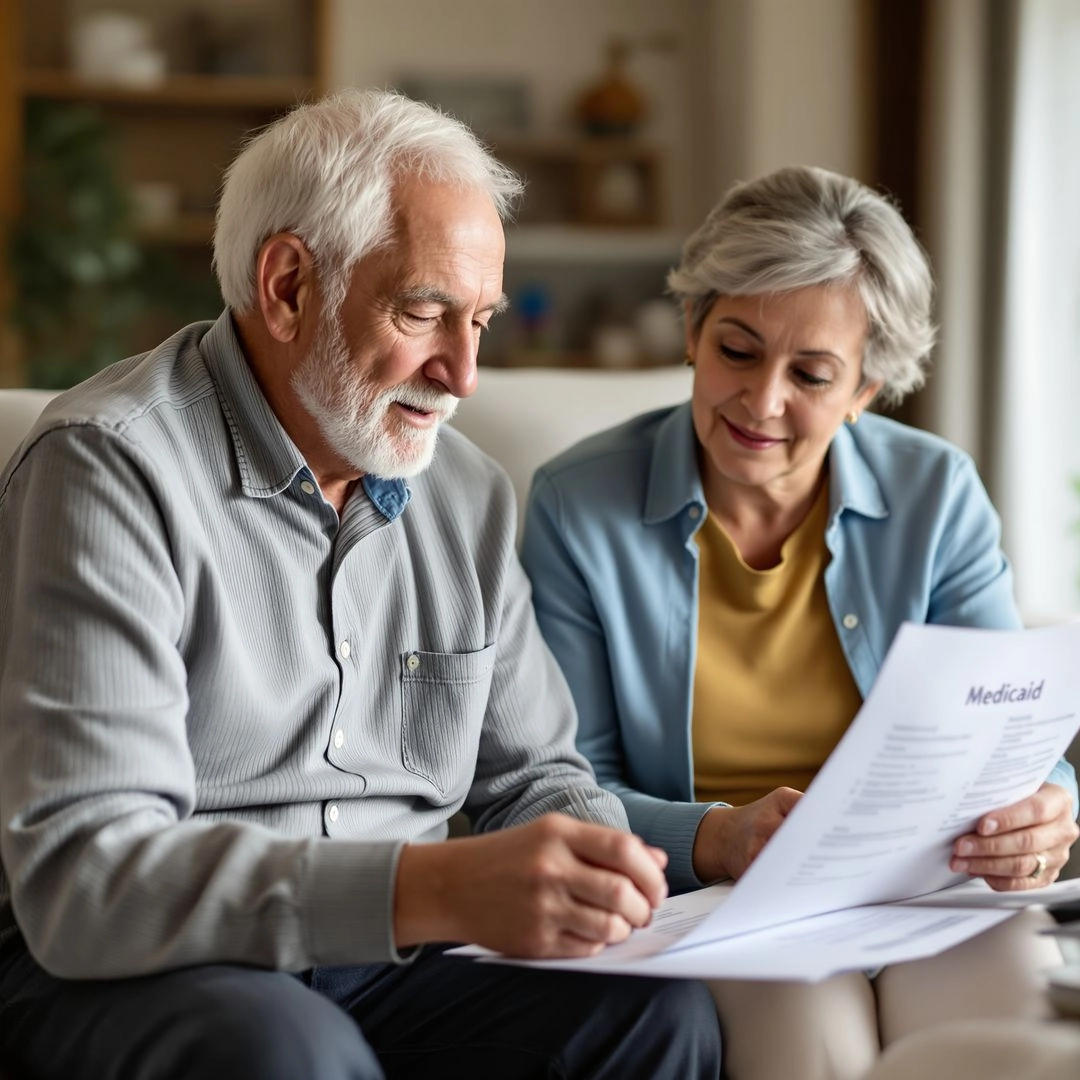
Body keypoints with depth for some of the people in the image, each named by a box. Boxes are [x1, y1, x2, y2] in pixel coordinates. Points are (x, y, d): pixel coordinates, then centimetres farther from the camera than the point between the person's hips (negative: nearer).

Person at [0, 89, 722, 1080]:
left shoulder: (469, 495, 8)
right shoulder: (113, 468, -14)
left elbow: (528, 771, 17)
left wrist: (596, 875, -9)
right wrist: (437, 889, -37)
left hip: (385, 961, 6)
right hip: (127, 969, -5)